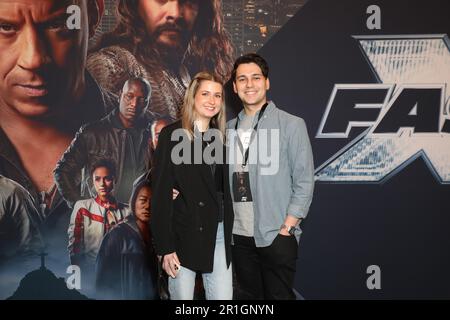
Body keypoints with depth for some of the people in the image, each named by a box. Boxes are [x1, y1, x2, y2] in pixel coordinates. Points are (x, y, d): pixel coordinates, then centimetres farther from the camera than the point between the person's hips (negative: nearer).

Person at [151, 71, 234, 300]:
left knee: (223, 296, 3)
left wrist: (228, 233, 2)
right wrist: (165, 247, -14)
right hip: (184, 234, -4)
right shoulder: (172, 135, -5)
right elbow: (161, 192, -9)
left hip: (218, 233, 5)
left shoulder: (219, 137, 11)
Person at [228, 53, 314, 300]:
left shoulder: (291, 124, -3)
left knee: (278, 295, 2)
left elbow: (304, 182, -6)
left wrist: (286, 228, -11)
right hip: (238, 235, 4)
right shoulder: (229, 128, 10)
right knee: (249, 296, 14)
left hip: (276, 236, -4)